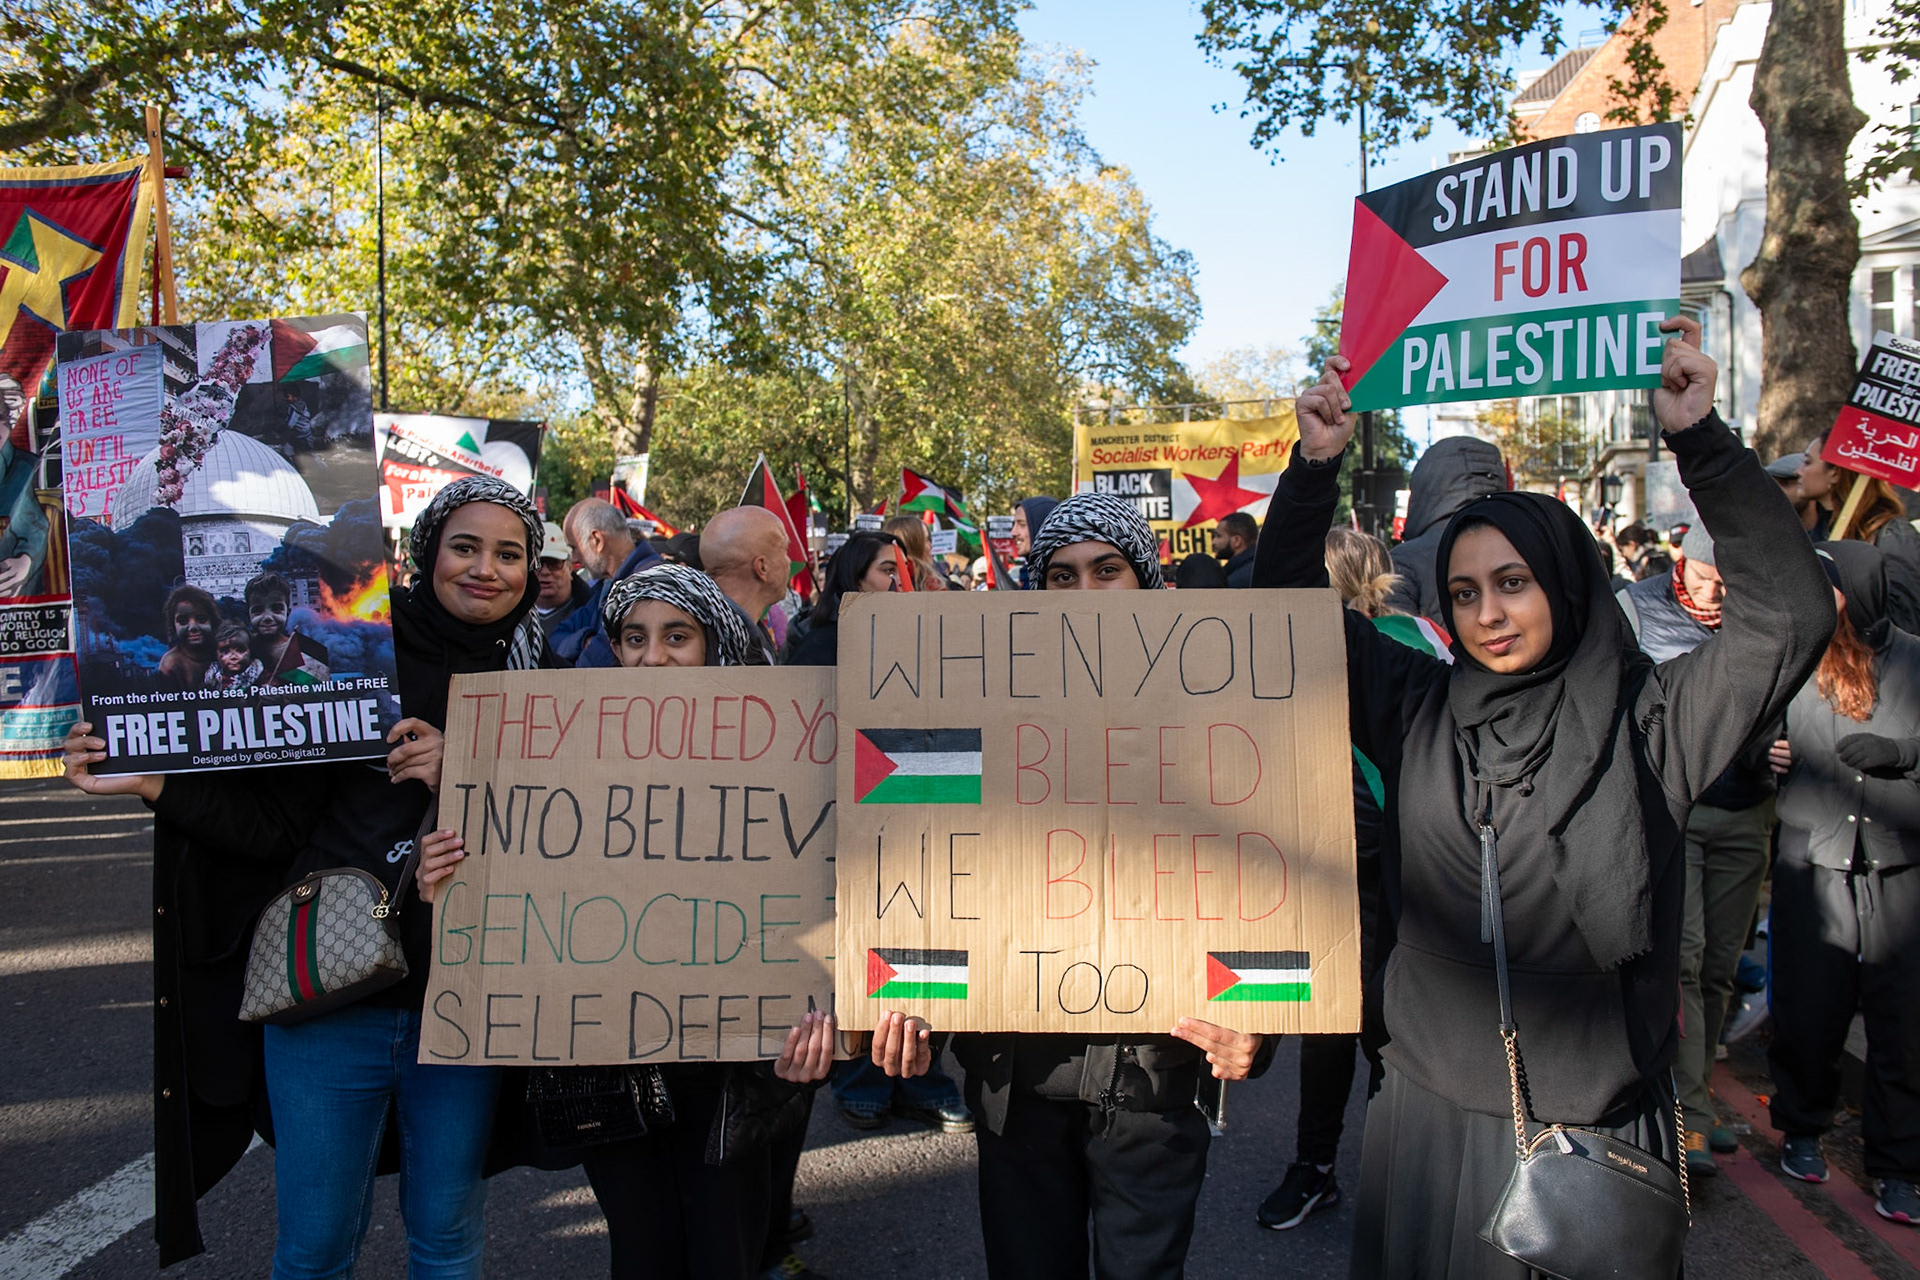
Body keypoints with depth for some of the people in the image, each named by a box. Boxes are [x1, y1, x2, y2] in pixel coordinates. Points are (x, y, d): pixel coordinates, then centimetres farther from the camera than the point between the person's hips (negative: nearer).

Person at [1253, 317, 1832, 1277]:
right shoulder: (1416, 710, 0)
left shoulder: (1648, 720, -5)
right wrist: (1316, 466, -6)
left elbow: (1788, 611, -15)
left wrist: (1699, 437, -19)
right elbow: (1290, 606, 4)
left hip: (1592, 1127, -2)